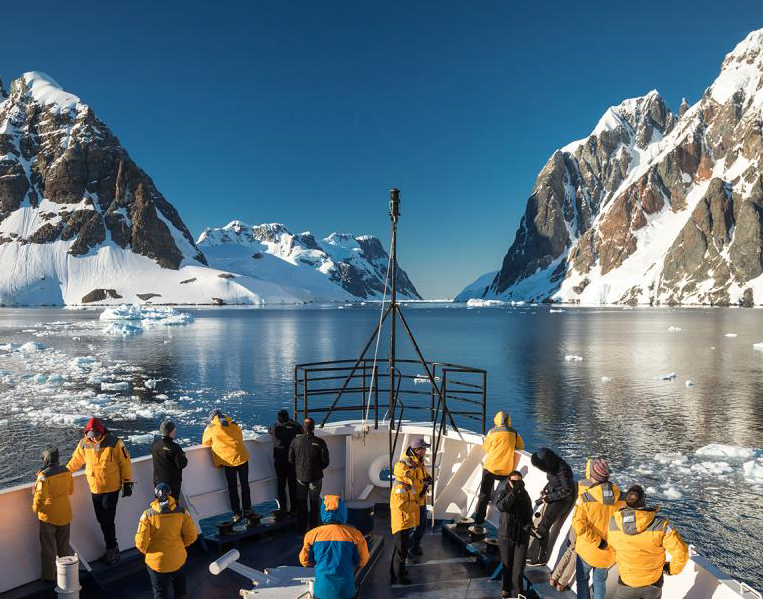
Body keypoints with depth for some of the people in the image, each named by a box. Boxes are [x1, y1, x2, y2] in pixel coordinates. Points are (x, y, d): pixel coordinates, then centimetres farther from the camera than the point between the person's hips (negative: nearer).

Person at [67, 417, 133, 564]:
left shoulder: (114, 442, -14)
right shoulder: (84, 444, -3)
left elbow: (125, 462, -8)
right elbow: (75, 461, 15)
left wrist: (127, 483, -6)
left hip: (111, 488, -4)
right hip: (94, 489, 4)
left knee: (108, 520, -3)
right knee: (101, 520, 11)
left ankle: (112, 549, 15)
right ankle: (112, 548, 26)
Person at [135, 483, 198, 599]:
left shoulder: (148, 515, -20)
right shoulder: (181, 512, -15)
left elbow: (141, 541, -17)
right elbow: (191, 535, -9)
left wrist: (145, 551, 5)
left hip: (156, 560, -1)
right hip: (178, 558, 1)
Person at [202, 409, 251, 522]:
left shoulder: (210, 428, 1)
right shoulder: (234, 425, 11)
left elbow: (205, 444, 13)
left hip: (228, 461, -3)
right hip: (242, 457, 3)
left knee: (232, 488, 9)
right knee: (245, 484, 16)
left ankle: (237, 513, 12)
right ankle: (247, 509, 24)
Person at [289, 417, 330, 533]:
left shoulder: (296, 441, -11)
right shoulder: (319, 442, -17)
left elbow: (290, 460, -2)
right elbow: (325, 462, -10)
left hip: (300, 476, 2)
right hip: (315, 477, -2)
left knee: (301, 502, 16)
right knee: (314, 502, 14)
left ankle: (301, 528, 23)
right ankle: (313, 527, 22)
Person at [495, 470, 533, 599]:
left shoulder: (525, 495, 4)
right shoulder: (504, 493, -5)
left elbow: (529, 514, 12)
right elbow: (501, 506, -27)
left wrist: (528, 525, -7)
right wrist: (514, 492, -29)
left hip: (522, 536, 1)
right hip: (506, 536, -1)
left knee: (518, 568, -3)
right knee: (507, 565, 13)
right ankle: (506, 588, 34)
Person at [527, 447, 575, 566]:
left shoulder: (562, 469, -26)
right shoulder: (553, 466, -2)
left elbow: (567, 490, -20)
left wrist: (549, 497, -15)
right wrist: (545, 490, 0)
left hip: (562, 500, -8)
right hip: (553, 497, 8)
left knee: (543, 526, -7)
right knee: (544, 525, 5)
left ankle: (539, 559, 3)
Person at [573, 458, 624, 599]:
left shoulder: (584, 498, -22)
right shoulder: (620, 498, -12)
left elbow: (579, 525, -27)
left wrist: (597, 541, -18)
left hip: (587, 551, -3)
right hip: (609, 552, 3)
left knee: (582, 580, 18)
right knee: (600, 581, 23)